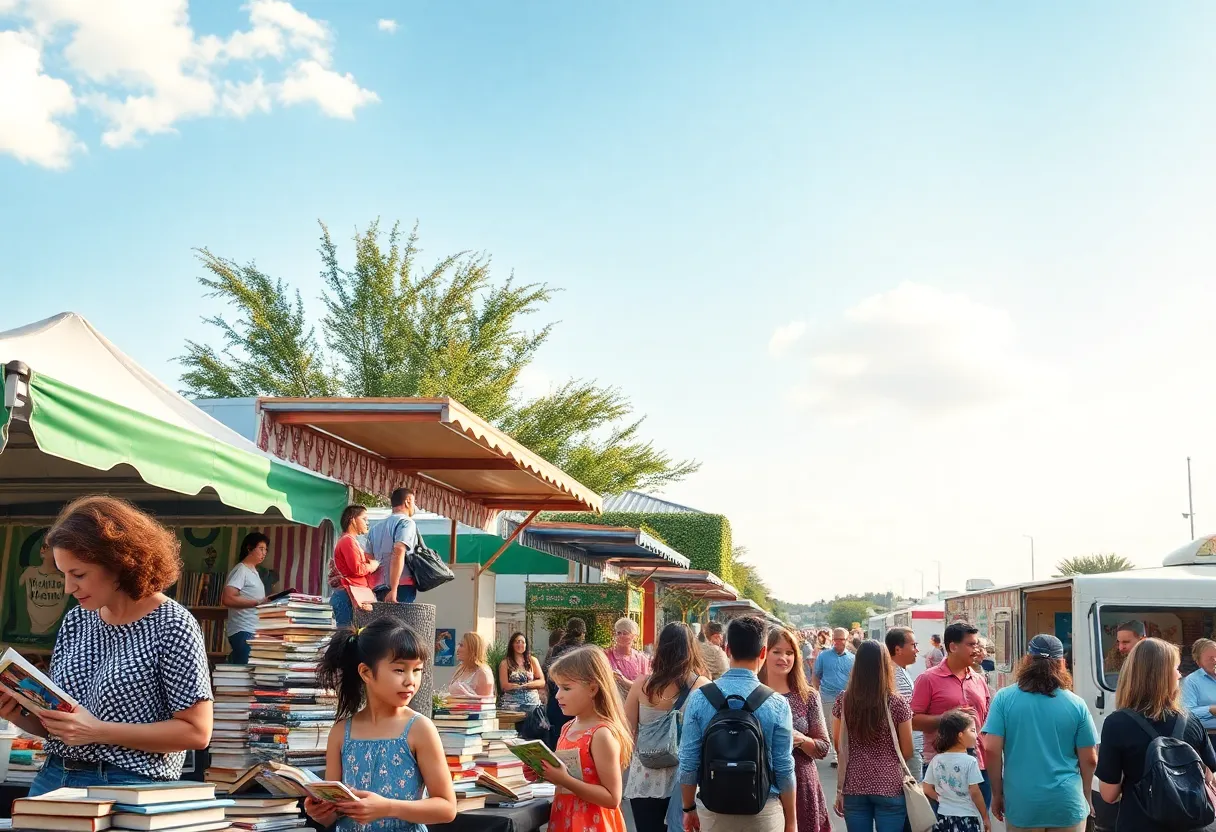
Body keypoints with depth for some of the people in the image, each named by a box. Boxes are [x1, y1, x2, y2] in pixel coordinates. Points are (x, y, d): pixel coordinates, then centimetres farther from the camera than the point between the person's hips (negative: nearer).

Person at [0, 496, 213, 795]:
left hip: (130, 786, -6)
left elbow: (196, 732, -14)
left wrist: (98, 731, -19)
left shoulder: (172, 626, -13)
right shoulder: (75, 621, 7)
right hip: (52, 779, 6)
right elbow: (55, 723, 16)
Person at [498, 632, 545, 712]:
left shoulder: (533, 660, 12)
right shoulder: (505, 663, 5)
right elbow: (504, 686, -4)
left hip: (532, 701, 2)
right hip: (511, 701, -2)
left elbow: (542, 682, 7)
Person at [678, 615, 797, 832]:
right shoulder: (777, 705, -12)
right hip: (763, 813, -1)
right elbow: (784, 769, -8)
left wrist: (688, 808, 10)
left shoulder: (699, 698, -9)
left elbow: (688, 762, -5)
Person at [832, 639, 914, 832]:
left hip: (853, 786, 2)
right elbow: (907, 752, -2)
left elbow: (838, 747, 6)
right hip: (890, 787, -2)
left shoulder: (843, 701, -3)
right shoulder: (897, 703, -9)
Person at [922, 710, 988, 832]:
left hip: (944, 818, 5)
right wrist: (985, 817, -2)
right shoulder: (970, 761, -13)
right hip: (967, 819, -5)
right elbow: (975, 793, -12)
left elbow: (927, 790, 4)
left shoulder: (936, 760, 1)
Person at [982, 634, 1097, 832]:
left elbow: (991, 750, -8)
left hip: (1021, 804, 0)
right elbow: (1089, 759, 1)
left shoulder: (1004, 698, -5)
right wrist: (1085, 797, 17)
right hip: (1067, 805, 1)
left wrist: (997, 793, 4)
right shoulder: (1076, 704, -3)